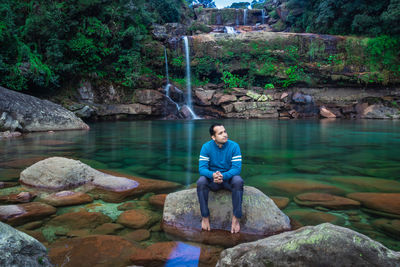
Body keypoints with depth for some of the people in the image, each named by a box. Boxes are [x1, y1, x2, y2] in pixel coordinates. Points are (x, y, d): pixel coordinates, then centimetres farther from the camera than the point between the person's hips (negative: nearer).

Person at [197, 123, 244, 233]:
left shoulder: (234, 146, -12)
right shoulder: (206, 147, -9)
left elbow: (237, 168, -17)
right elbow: (202, 168, -14)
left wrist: (223, 176, -37)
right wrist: (212, 175, -37)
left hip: (229, 178, -1)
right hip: (212, 180, 1)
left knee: (238, 181, -34)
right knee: (201, 182, -31)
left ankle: (236, 218, -24)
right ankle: (205, 217, -17)